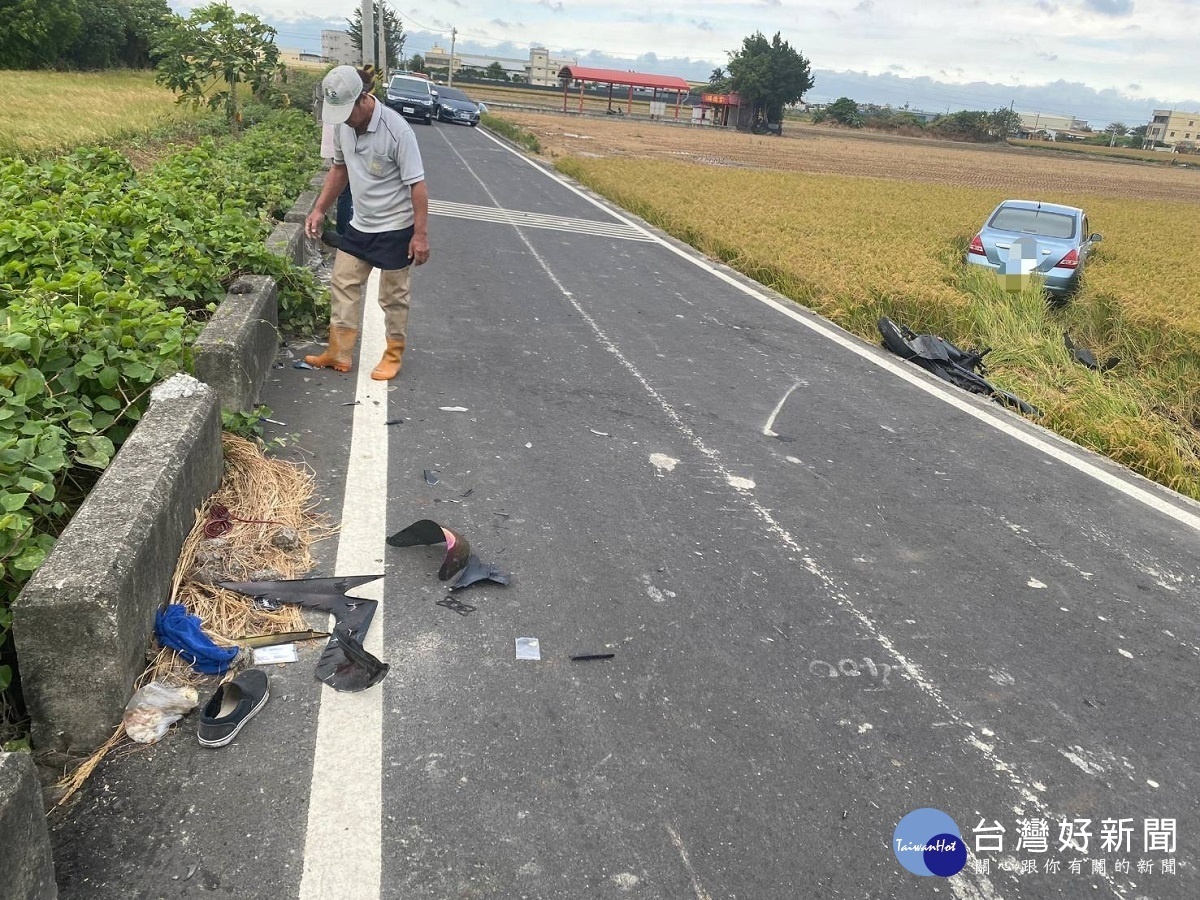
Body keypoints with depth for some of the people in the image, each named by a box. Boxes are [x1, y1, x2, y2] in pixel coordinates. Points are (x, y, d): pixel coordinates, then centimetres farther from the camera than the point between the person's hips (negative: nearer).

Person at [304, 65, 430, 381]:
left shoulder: (396, 130, -23)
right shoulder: (342, 124, -2)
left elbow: (417, 184, -20)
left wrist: (420, 235, -22)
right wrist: (319, 209, 8)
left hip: (395, 228, -7)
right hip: (359, 225, 7)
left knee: (393, 296, 5)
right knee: (343, 284, 10)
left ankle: (394, 355, 22)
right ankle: (339, 354, 21)